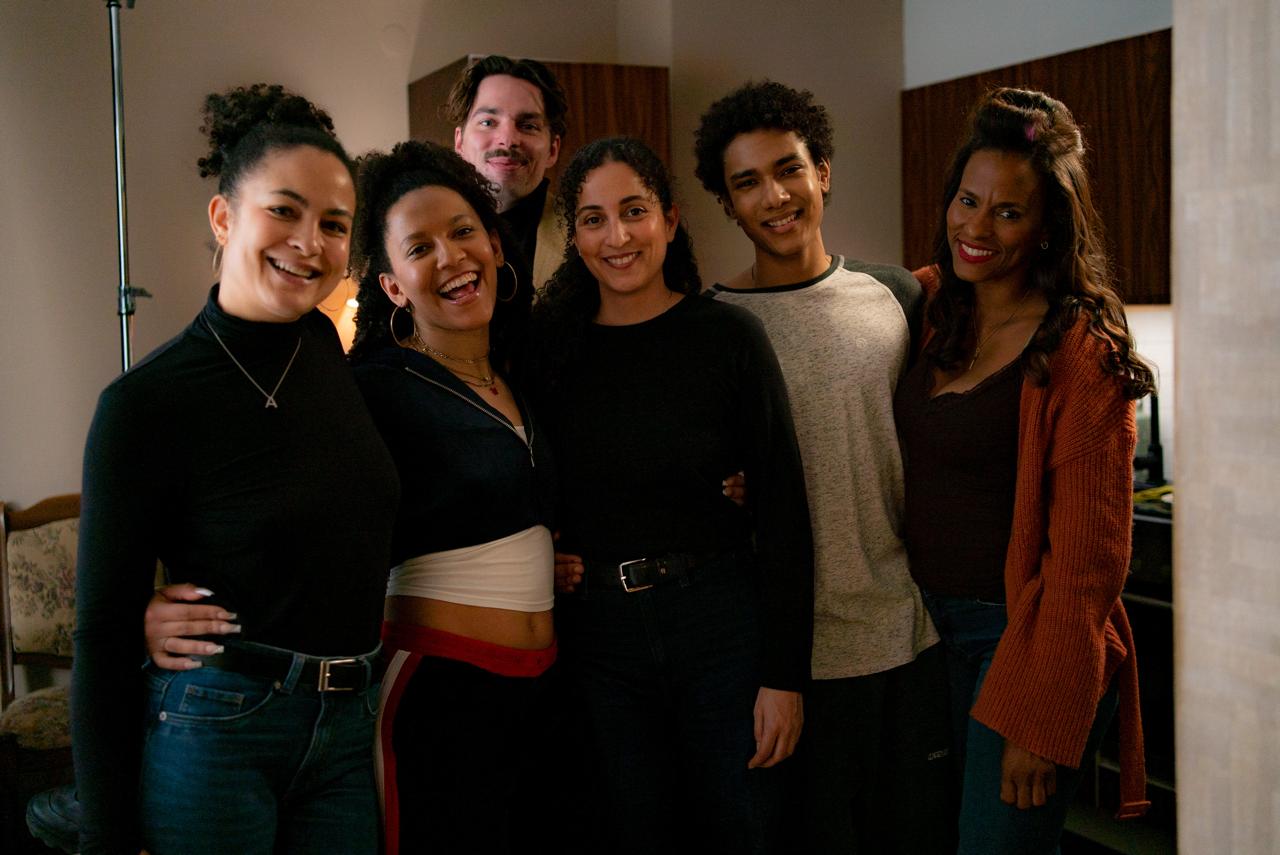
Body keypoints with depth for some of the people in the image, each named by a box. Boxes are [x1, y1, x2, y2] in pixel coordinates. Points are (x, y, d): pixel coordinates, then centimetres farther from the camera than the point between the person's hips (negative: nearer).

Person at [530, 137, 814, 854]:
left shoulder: (729, 336, -6)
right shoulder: (552, 346, 2)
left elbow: (784, 511, -7)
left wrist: (784, 675, -10)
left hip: (721, 626, -2)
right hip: (597, 634, 2)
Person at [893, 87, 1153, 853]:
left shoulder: (1080, 351, -14)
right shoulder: (939, 319, 5)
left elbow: (1089, 557, -16)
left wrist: (1039, 719, -17)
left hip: (1023, 638, -7)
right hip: (932, 628, 7)